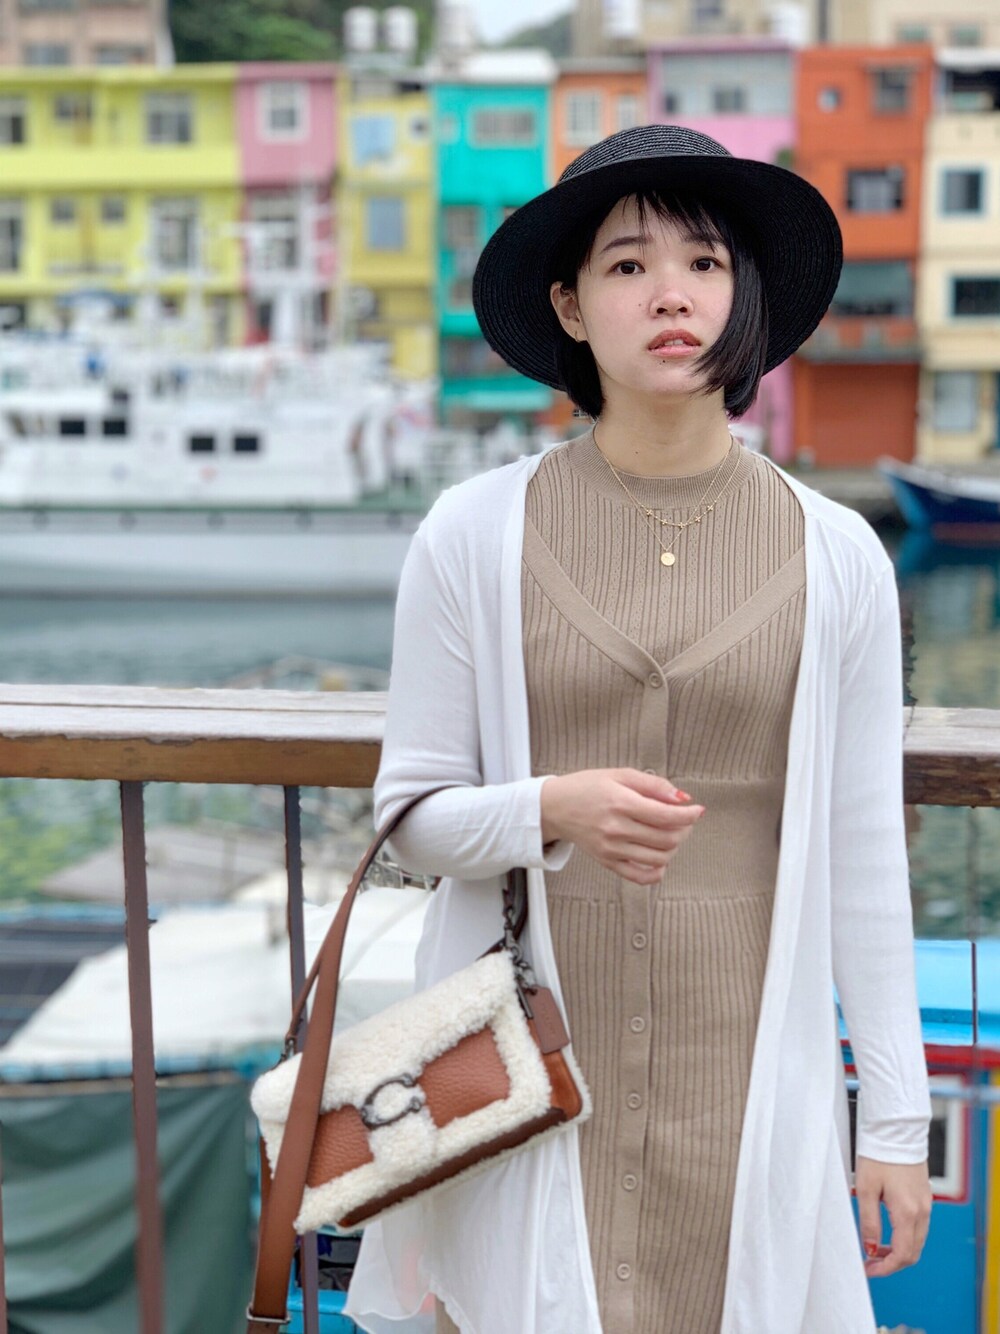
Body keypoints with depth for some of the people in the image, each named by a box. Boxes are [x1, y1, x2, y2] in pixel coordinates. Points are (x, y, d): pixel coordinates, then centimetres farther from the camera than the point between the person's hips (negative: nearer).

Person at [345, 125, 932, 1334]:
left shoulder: (836, 558, -2)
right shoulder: (475, 537, -4)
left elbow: (863, 852, 2)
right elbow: (411, 813, 0)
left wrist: (896, 1119, 4)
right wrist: (553, 810, -20)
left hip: (745, 1073, 1)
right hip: (532, 1072, 0)